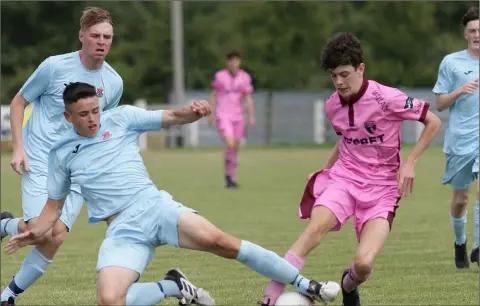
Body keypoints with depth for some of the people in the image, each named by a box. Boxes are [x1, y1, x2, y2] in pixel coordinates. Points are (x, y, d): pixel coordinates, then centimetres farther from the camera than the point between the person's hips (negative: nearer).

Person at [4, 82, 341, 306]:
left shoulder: (121, 119, 7)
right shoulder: (62, 153, 11)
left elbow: (170, 117, 5)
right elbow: (55, 205, 19)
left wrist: (193, 112, -18)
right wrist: (35, 232, 1)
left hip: (154, 206, -1)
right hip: (123, 230, 1)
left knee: (218, 240, -27)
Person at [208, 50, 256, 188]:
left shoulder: (244, 77, 5)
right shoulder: (220, 76, 0)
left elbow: (248, 98, 7)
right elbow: (214, 96, 6)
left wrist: (251, 116, 1)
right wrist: (211, 114, 3)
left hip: (237, 116, 4)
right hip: (223, 115, -3)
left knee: (236, 147, 5)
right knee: (230, 143, -21)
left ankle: (232, 178, 16)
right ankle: (228, 175, -5)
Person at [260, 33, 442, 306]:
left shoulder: (386, 98, -13)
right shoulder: (333, 105, 5)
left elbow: (433, 122, -5)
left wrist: (409, 163, -10)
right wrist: (325, 168, 14)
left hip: (382, 187, -3)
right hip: (344, 178, 3)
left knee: (364, 263, -20)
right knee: (316, 228, -30)